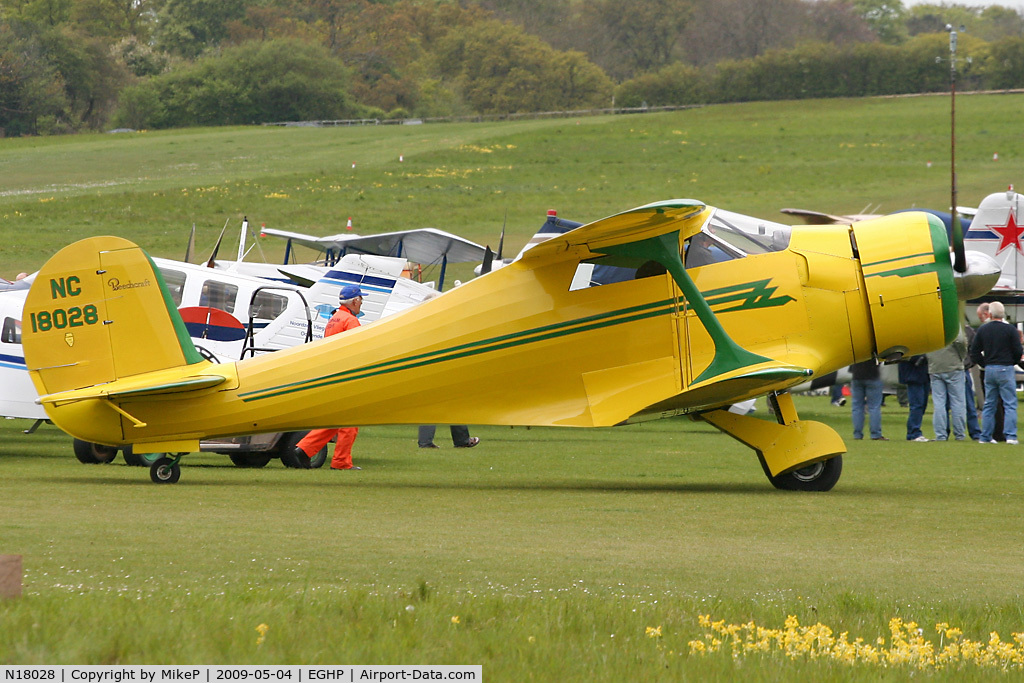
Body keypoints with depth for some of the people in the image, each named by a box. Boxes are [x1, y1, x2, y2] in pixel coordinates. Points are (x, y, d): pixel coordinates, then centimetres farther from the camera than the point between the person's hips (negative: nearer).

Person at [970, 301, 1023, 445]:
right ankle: (1010, 435, -10)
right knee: (1010, 404, -1)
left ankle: (985, 436, 11)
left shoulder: (982, 330, 4)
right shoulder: (1010, 329, -7)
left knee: (989, 404, 11)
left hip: (989, 369, 4)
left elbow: (974, 352, 5)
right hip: (1006, 369, -4)